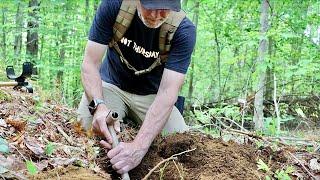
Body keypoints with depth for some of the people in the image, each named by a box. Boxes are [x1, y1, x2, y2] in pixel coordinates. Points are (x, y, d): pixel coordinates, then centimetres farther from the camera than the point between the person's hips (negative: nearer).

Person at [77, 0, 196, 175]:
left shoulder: (184, 31, -24)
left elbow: (168, 91, -31)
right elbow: (90, 63, -18)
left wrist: (138, 146, -43)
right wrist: (98, 106, -39)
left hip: (151, 94, 1)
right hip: (112, 85, 0)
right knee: (86, 126, -30)